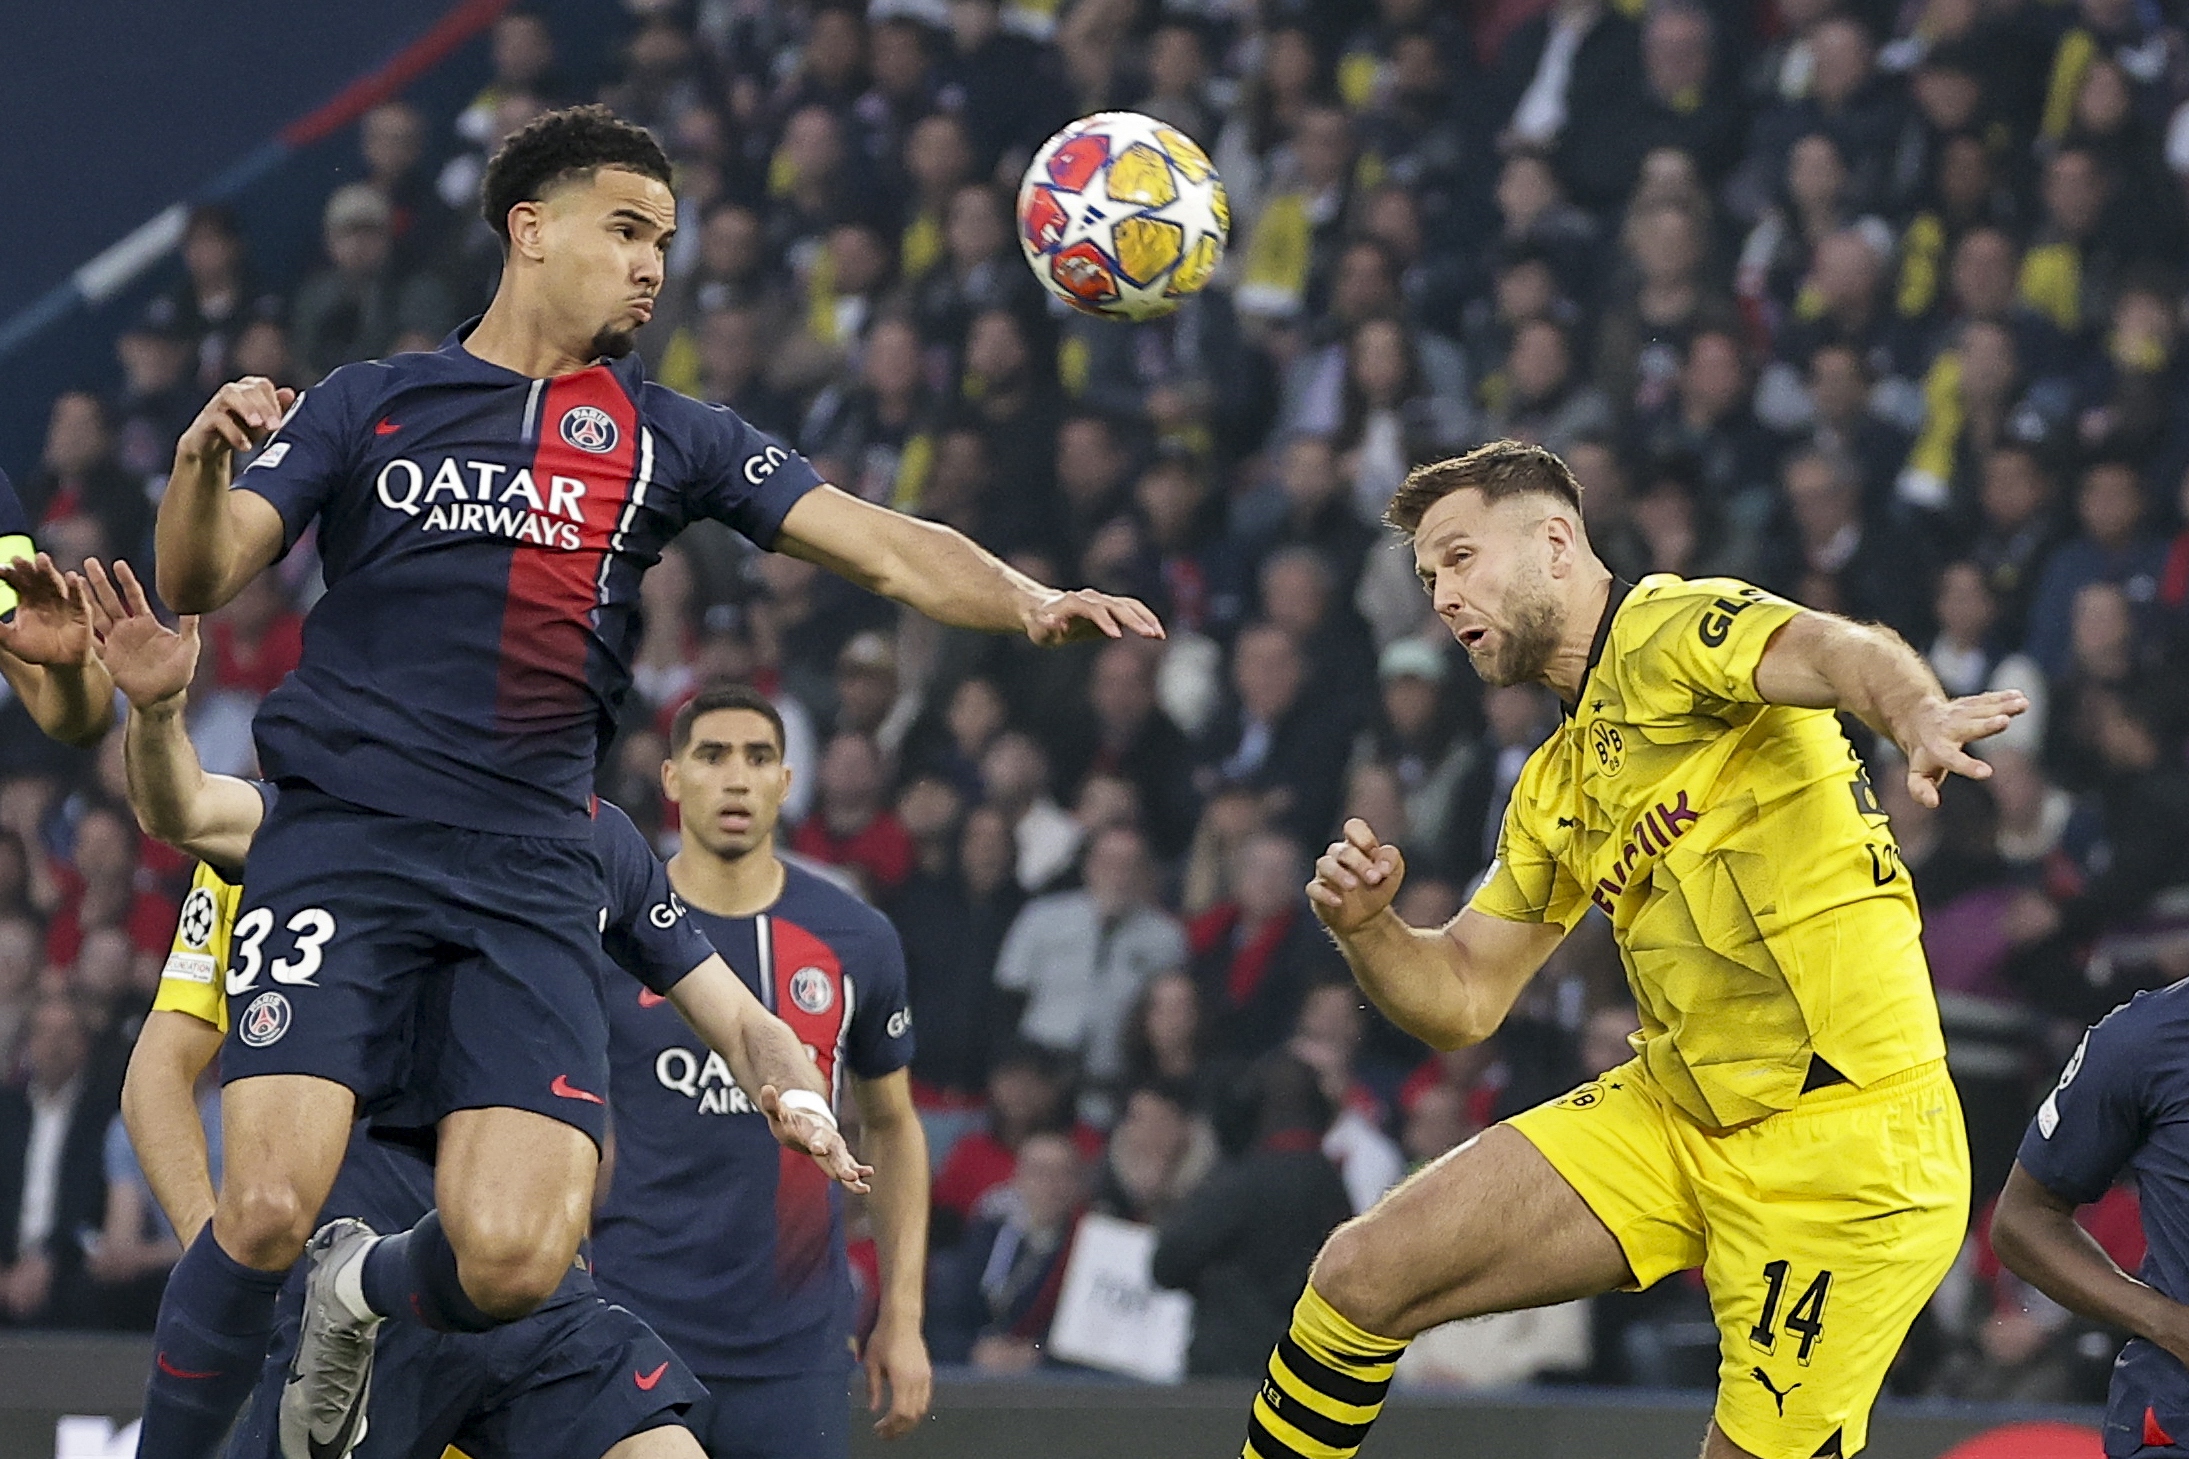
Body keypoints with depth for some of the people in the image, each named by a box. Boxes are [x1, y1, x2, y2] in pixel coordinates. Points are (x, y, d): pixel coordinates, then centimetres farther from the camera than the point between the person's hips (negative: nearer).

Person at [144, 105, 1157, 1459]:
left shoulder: (670, 437, 16)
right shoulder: (367, 404, 12)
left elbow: (887, 546, 6)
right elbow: (199, 579, 5)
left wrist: (1030, 601, -13)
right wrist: (202, 461, -17)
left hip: (534, 876, 2)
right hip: (343, 842, -2)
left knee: (515, 1260, -12)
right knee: (270, 1206, -20)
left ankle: (364, 1292, 23)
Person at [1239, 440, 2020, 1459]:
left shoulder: (1669, 630, -8)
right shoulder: (1555, 789, 18)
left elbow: (1836, 650, -29)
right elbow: (1462, 998, 20)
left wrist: (1918, 716, -52)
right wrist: (1365, 927, -2)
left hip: (1848, 1144, -8)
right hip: (1673, 1111, 8)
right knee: (1361, 1277, 0)